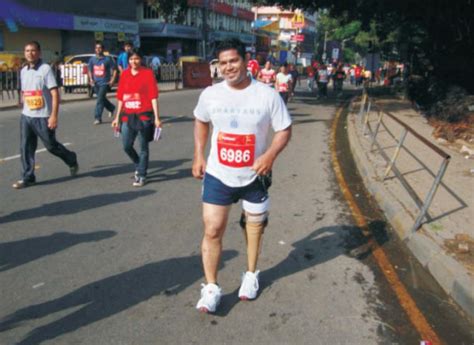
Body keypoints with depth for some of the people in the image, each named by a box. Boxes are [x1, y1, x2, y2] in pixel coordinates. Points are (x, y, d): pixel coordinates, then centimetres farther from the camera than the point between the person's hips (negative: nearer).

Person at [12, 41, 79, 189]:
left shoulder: (45, 69, -11)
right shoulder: (23, 71, 10)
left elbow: (55, 93, -16)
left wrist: (54, 115, -21)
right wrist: (25, 110, 17)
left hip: (43, 117, -6)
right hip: (26, 116, 6)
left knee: (51, 145, 5)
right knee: (25, 148, 4)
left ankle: (72, 161, 30)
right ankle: (27, 178, 13)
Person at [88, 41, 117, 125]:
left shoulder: (107, 59, -5)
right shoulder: (92, 59, 6)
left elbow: (114, 70, -1)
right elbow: (89, 70, 16)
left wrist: (112, 80, -8)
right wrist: (91, 79, 2)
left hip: (104, 83, -5)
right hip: (96, 83, 5)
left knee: (100, 100, -12)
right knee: (102, 99, 17)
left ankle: (98, 118, -9)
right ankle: (111, 108, 44)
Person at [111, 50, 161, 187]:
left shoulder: (148, 73, -4)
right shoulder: (125, 74, 8)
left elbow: (153, 97, -7)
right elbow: (120, 97, 13)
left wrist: (157, 118, -12)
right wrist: (117, 117, 13)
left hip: (144, 115, -4)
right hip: (127, 116, 5)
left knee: (143, 147, 4)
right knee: (126, 146, 8)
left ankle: (141, 176, 16)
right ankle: (139, 166, 34)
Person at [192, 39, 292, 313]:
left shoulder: (268, 95, -12)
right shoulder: (210, 94, -4)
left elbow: (284, 129, -7)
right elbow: (201, 122, 13)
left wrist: (270, 155, -24)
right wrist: (198, 155, 5)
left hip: (254, 176, -1)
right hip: (217, 175, 1)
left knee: (255, 226, 17)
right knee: (212, 230, -2)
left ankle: (251, 274, 41)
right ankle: (211, 287, 13)